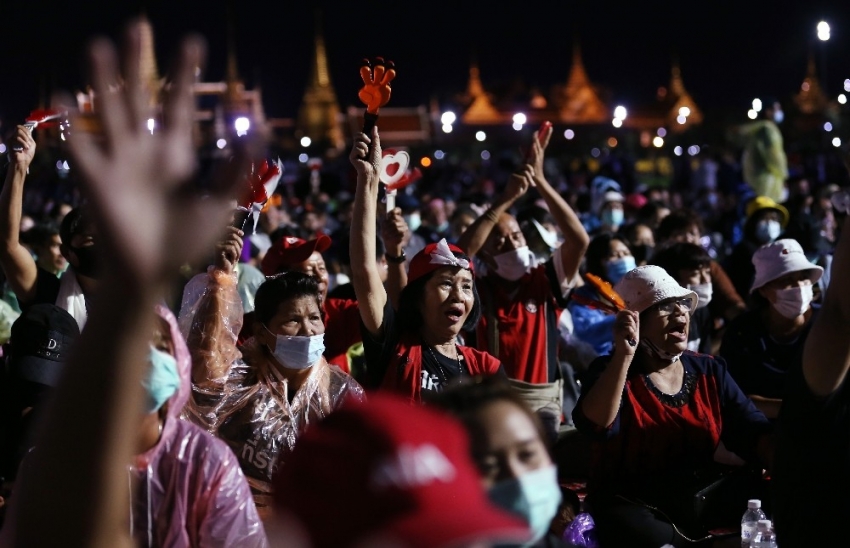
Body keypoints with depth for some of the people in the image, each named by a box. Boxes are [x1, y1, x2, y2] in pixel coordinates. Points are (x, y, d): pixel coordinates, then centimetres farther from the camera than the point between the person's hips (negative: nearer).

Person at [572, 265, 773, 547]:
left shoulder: (710, 371, 11)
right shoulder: (612, 371, -3)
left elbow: (754, 434, 1)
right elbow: (596, 426, -24)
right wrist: (624, 354, -31)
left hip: (699, 506, 5)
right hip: (633, 508, -5)